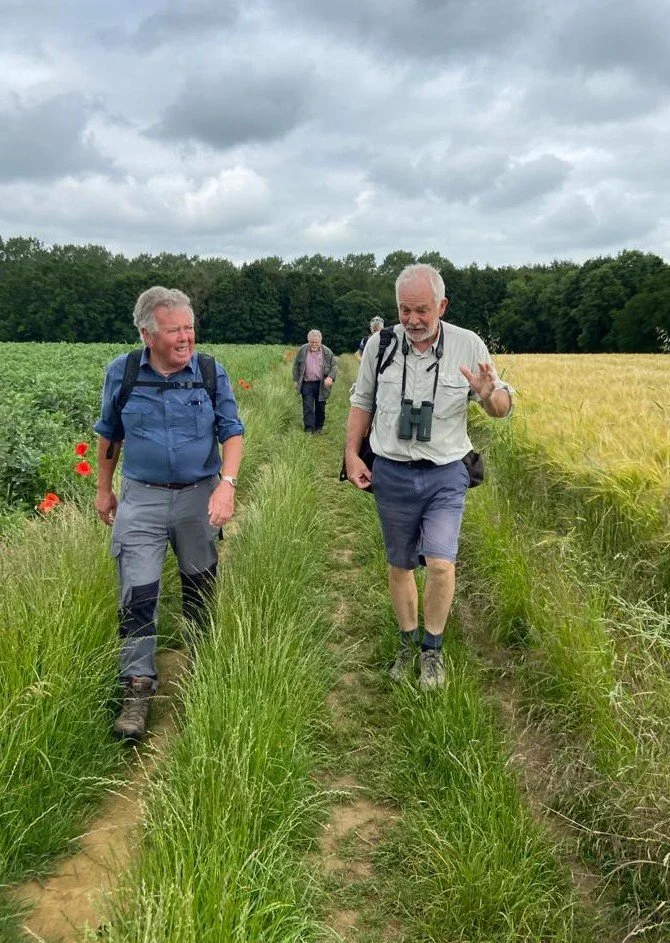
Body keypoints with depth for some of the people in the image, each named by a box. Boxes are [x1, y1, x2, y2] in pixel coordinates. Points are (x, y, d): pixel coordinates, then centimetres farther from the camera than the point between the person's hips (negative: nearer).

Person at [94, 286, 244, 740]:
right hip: (141, 498, 0)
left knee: (200, 585, 14)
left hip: (200, 497, 1)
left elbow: (232, 432, -6)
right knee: (138, 592, -6)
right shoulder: (121, 373, -3)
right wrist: (104, 489, 13)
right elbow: (110, 435, 10)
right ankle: (138, 686, 5)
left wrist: (227, 484, -21)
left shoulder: (211, 373, -5)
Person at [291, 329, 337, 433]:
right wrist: (296, 380, 4)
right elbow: (296, 365, 8)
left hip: (321, 385, 1)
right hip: (307, 384, -1)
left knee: (320, 408, 11)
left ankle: (319, 428, 26)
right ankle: (309, 430, -5)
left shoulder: (327, 352, -2)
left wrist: (330, 377, -15)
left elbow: (334, 365, 2)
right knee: (308, 408, -6)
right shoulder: (302, 350, 0)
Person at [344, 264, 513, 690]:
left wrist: (488, 394, -22)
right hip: (391, 474, 2)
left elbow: (503, 407, 1)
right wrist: (351, 454, 4)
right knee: (400, 566, 12)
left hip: (445, 475, -1)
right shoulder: (380, 344, -3)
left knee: (441, 564, -13)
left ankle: (433, 647, 12)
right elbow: (362, 402, 11)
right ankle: (408, 642, 33)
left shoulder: (468, 345, -6)